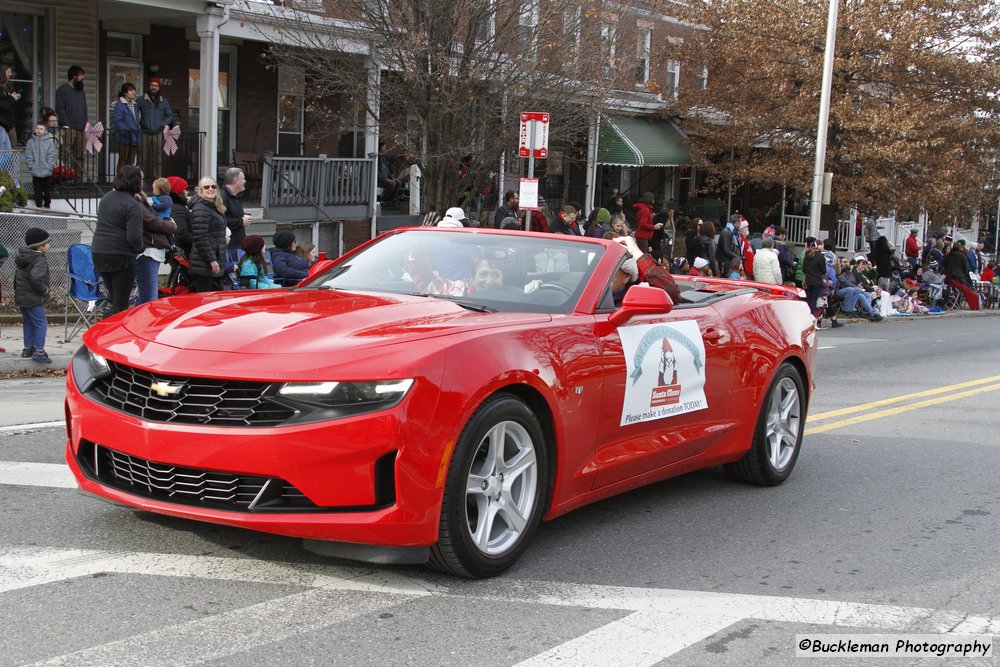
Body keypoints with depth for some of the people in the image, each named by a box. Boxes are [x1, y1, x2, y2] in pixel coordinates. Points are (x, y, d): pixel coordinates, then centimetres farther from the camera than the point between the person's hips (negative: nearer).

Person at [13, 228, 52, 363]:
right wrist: (44, 290, -17)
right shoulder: (39, 260, -18)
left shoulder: (23, 258, 12)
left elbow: (16, 277, 20)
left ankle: (28, 349, 25)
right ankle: (39, 352, -10)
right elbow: (36, 278, -33)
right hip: (33, 300, -10)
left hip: (21, 297, 10)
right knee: (41, 323, -6)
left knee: (28, 323, 18)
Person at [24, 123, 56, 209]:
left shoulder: (49, 142, -3)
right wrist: (31, 166, -10)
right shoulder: (30, 142, 0)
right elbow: (28, 156, -1)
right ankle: (39, 206, 14)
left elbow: (51, 156, -5)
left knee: (47, 190, 10)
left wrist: (49, 166, -13)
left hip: (47, 172, 0)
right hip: (35, 173, 1)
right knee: (38, 191, 6)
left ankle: (47, 205, 22)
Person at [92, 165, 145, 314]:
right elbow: (134, 236, -20)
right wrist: (141, 247, -1)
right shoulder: (133, 205, -15)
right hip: (121, 256, -7)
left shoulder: (105, 198, 11)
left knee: (112, 295, 20)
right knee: (121, 303, 0)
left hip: (99, 253, 7)